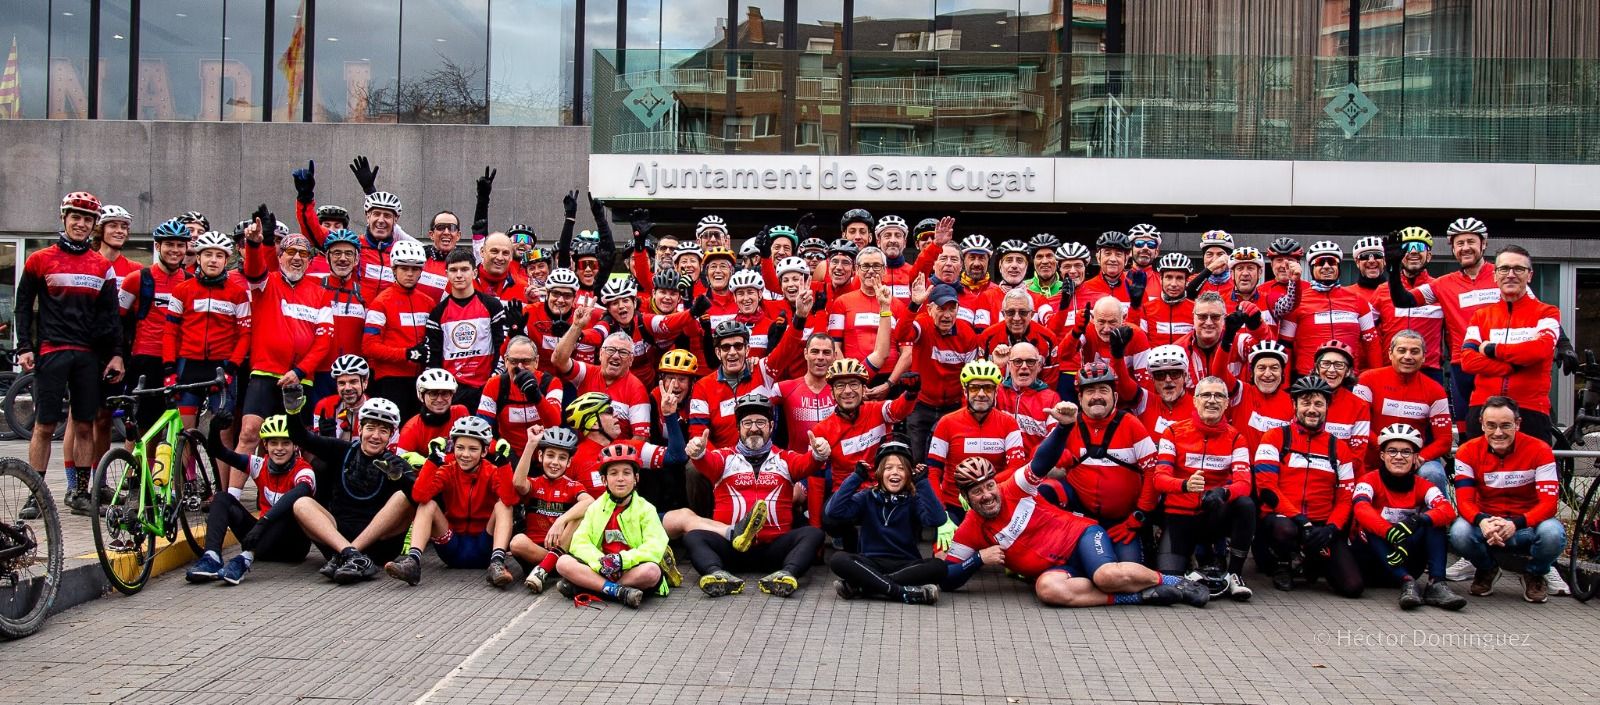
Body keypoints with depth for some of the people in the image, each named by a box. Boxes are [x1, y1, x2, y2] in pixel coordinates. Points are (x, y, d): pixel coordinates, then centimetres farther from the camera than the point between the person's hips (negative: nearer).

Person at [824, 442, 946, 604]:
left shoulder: (914, 500, 3)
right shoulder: (867, 497, 5)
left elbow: (937, 520, -18)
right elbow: (835, 512, -12)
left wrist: (922, 482, -14)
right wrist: (857, 476, -10)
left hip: (906, 566, 0)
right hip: (870, 564, 0)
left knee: (938, 567, -29)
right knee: (837, 559, -28)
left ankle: (861, 587, -30)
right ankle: (904, 592, -33)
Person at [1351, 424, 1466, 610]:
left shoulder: (1423, 486, -1)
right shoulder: (1370, 481, -8)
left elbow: (1448, 510, -22)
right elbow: (1361, 510, -30)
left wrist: (1417, 521, -43)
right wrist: (1392, 534, -48)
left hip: (1408, 561, 2)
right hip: (1376, 562, -2)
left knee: (1433, 520, -18)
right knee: (1370, 529, -32)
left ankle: (1436, 584, -32)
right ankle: (1407, 583, -44)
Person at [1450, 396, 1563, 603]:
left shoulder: (1539, 450, -11)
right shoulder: (1468, 452, -7)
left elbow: (1548, 503, -17)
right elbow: (1464, 500, -13)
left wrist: (1515, 524, -35)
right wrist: (1482, 522, -36)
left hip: (1527, 526, -1)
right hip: (1486, 524, 1)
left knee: (1552, 534, -34)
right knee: (1459, 532, -31)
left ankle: (1535, 575, 3)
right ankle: (1487, 570, 6)